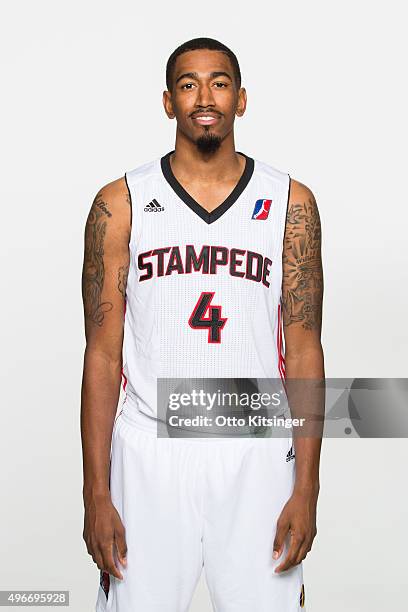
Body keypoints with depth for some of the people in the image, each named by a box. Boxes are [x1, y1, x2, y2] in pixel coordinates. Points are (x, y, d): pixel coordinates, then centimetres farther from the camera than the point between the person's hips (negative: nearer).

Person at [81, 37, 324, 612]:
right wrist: (96, 494, -4)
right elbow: (103, 355, 1)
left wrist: (307, 488, -4)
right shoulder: (120, 204, 1)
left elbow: (303, 352, 2)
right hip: (150, 453, 0)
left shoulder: (290, 202, 3)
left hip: (256, 455, 1)